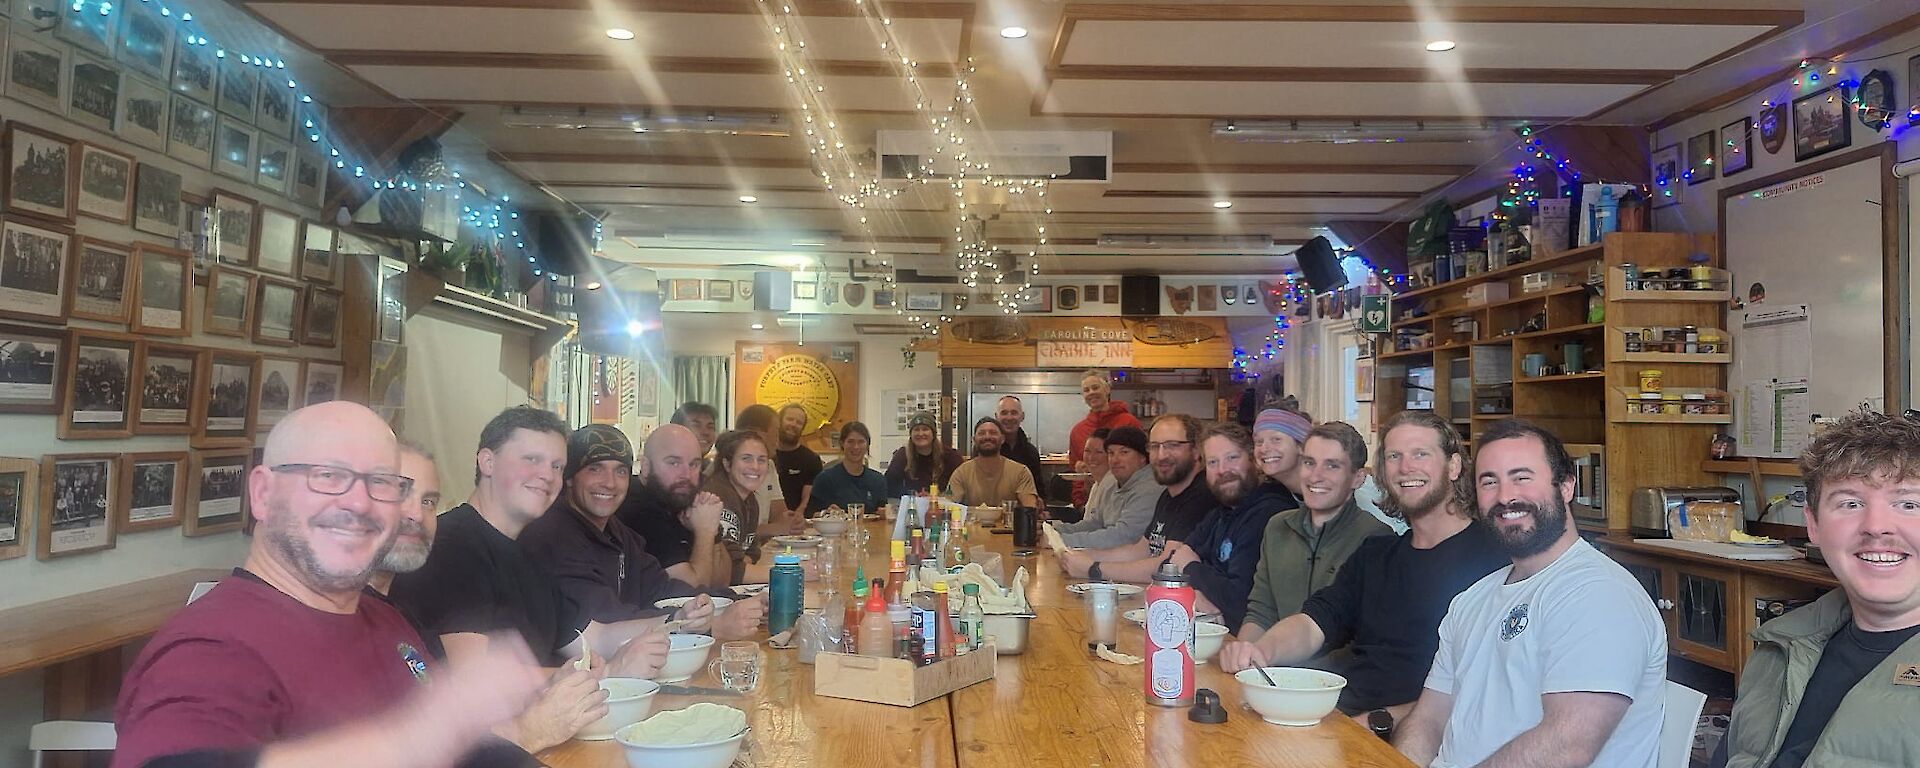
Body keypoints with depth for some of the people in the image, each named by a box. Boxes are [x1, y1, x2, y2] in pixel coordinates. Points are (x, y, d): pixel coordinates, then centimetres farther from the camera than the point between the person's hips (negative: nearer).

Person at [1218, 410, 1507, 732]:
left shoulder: (1488, 559, -8)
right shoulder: (1374, 553, 19)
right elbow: (1313, 623, 10)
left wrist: (1380, 721, -21)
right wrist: (1261, 650, -11)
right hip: (1341, 720, 7)